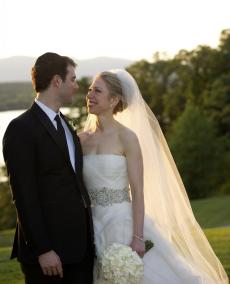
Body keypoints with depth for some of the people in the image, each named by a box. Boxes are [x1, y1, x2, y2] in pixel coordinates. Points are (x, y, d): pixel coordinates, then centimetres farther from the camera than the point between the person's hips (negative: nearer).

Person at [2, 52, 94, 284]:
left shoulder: (63, 124, 15)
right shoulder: (21, 129, -12)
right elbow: (24, 196, -15)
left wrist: (89, 237, 12)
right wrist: (43, 250, -17)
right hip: (48, 249, -7)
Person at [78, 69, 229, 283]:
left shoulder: (127, 137, -8)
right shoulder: (82, 139, 7)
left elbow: (138, 192, -12)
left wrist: (138, 237, -18)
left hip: (122, 224, -5)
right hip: (92, 227, 5)